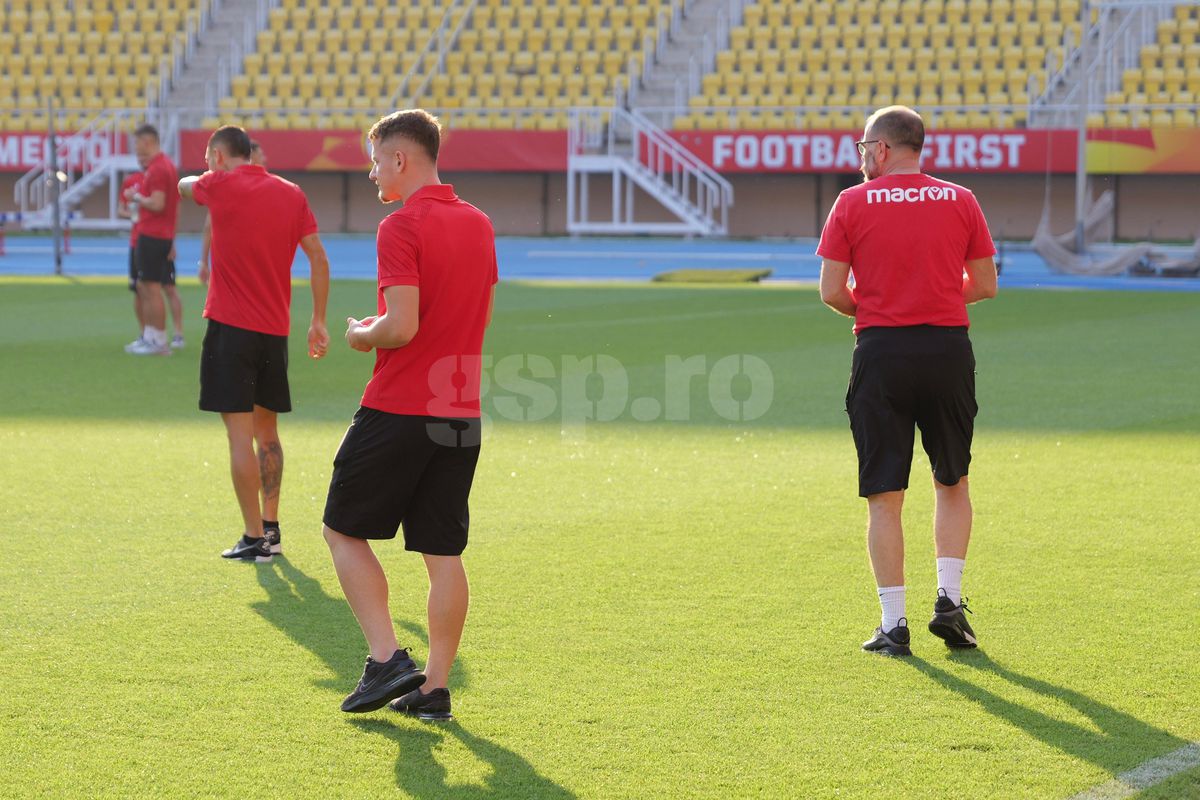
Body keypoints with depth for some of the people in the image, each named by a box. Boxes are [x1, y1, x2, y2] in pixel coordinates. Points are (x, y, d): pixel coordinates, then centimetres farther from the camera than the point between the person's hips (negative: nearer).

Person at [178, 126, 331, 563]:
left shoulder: (220, 185, -4)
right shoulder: (291, 194, 8)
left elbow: (185, 185, 18)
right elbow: (318, 257, 7)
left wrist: (186, 181, 43)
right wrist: (318, 321, 11)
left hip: (231, 326, -6)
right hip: (275, 330, 6)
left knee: (240, 433, -5)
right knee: (267, 431, 17)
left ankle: (255, 539, -6)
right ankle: (271, 529, 21)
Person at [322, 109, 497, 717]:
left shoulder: (402, 227, -14)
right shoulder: (479, 225, 10)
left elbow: (400, 326, -22)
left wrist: (361, 335, -1)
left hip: (398, 411, -7)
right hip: (461, 414, 7)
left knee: (345, 531, 8)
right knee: (444, 554, 8)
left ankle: (386, 659, -2)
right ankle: (434, 687, 8)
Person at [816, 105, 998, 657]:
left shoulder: (853, 203, -2)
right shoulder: (960, 201, 5)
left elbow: (832, 291, -5)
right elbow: (985, 285, 7)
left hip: (881, 352, -2)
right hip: (949, 349, 2)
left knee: (884, 496, 3)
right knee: (952, 483, 19)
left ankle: (894, 623, 1)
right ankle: (949, 599, 8)